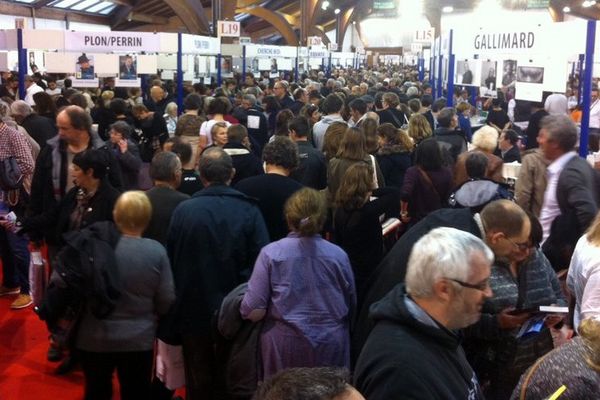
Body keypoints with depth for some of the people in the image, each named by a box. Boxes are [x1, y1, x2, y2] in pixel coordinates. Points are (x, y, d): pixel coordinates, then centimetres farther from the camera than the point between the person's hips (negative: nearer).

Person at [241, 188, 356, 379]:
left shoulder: (271, 253, -9)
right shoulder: (339, 256, -4)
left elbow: (253, 311, -12)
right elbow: (351, 307, 7)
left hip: (285, 347, -1)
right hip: (331, 347, 1)